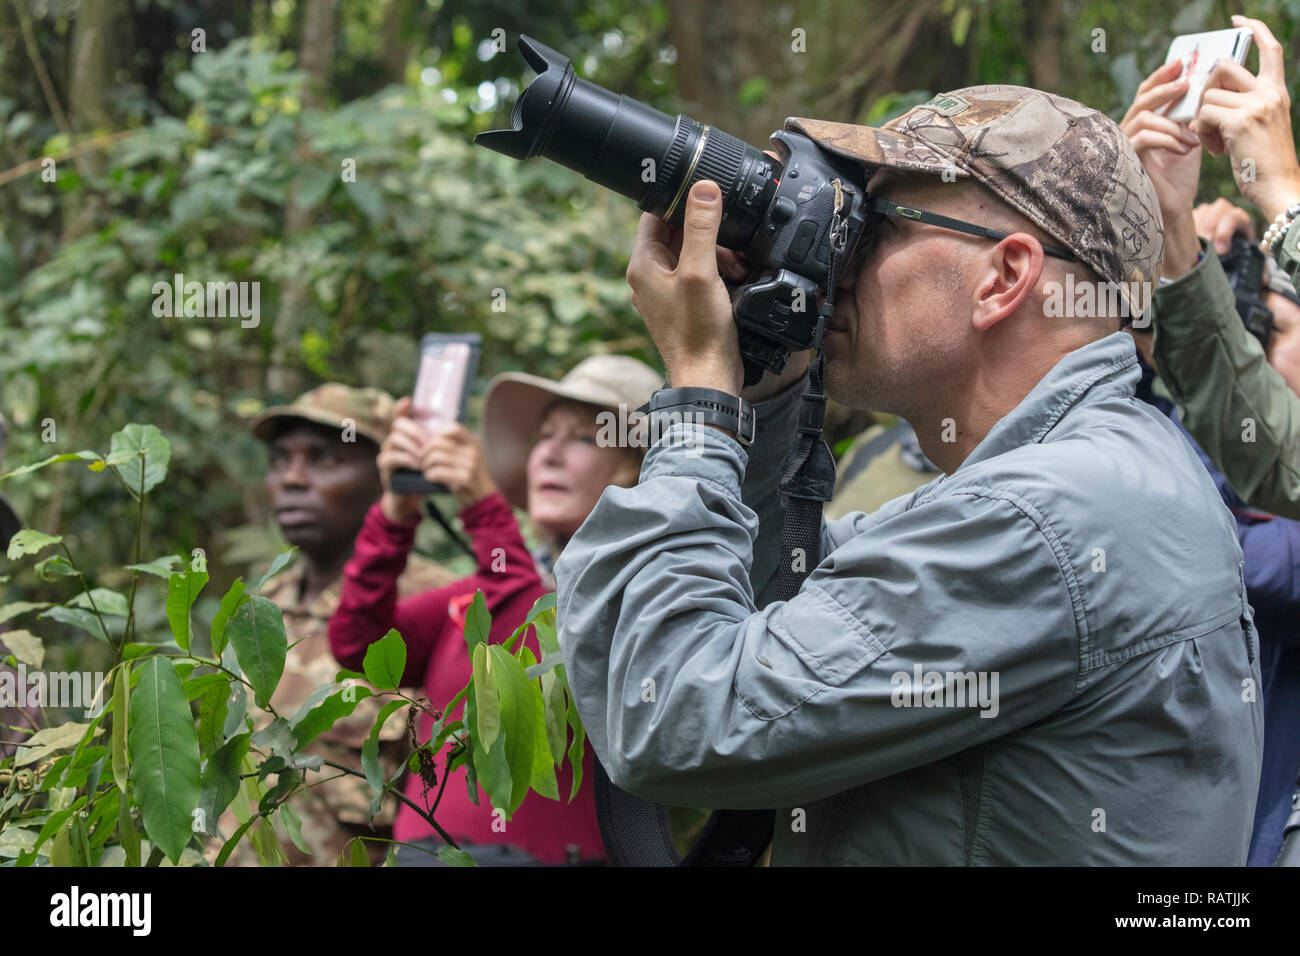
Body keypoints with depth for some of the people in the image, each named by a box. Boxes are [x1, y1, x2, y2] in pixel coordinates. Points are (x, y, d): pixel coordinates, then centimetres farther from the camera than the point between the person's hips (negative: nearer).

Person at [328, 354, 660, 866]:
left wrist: (487, 512, -18)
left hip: (537, 853, -4)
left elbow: (552, 682, -17)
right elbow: (360, 645, 4)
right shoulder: (479, 589, 17)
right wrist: (397, 511, -7)